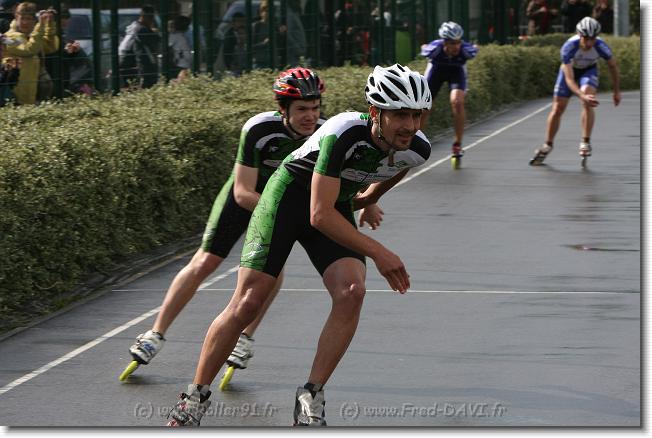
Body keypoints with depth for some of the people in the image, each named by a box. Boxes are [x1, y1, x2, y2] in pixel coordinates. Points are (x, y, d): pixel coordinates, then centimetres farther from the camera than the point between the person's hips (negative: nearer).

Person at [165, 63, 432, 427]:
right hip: (291, 193, -5)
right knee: (247, 304, -11)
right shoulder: (345, 134, -35)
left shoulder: (418, 149, -16)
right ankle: (196, 396, 6)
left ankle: (311, 397, -12)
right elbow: (320, 216, -34)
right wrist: (378, 251, -34)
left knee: (352, 292, -22)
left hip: (337, 205, 5)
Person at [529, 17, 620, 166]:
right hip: (570, 69, 0)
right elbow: (569, 79, -38)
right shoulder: (569, 47, -38)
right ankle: (547, 145, 20)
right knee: (557, 108, 1)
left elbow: (613, 66, -10)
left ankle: (585, 142, -17)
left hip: (589, 70, 0)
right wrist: (582, 96, -53)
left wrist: (617, 91, -2)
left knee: (588, 102, -27)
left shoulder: (601, 46, -32)